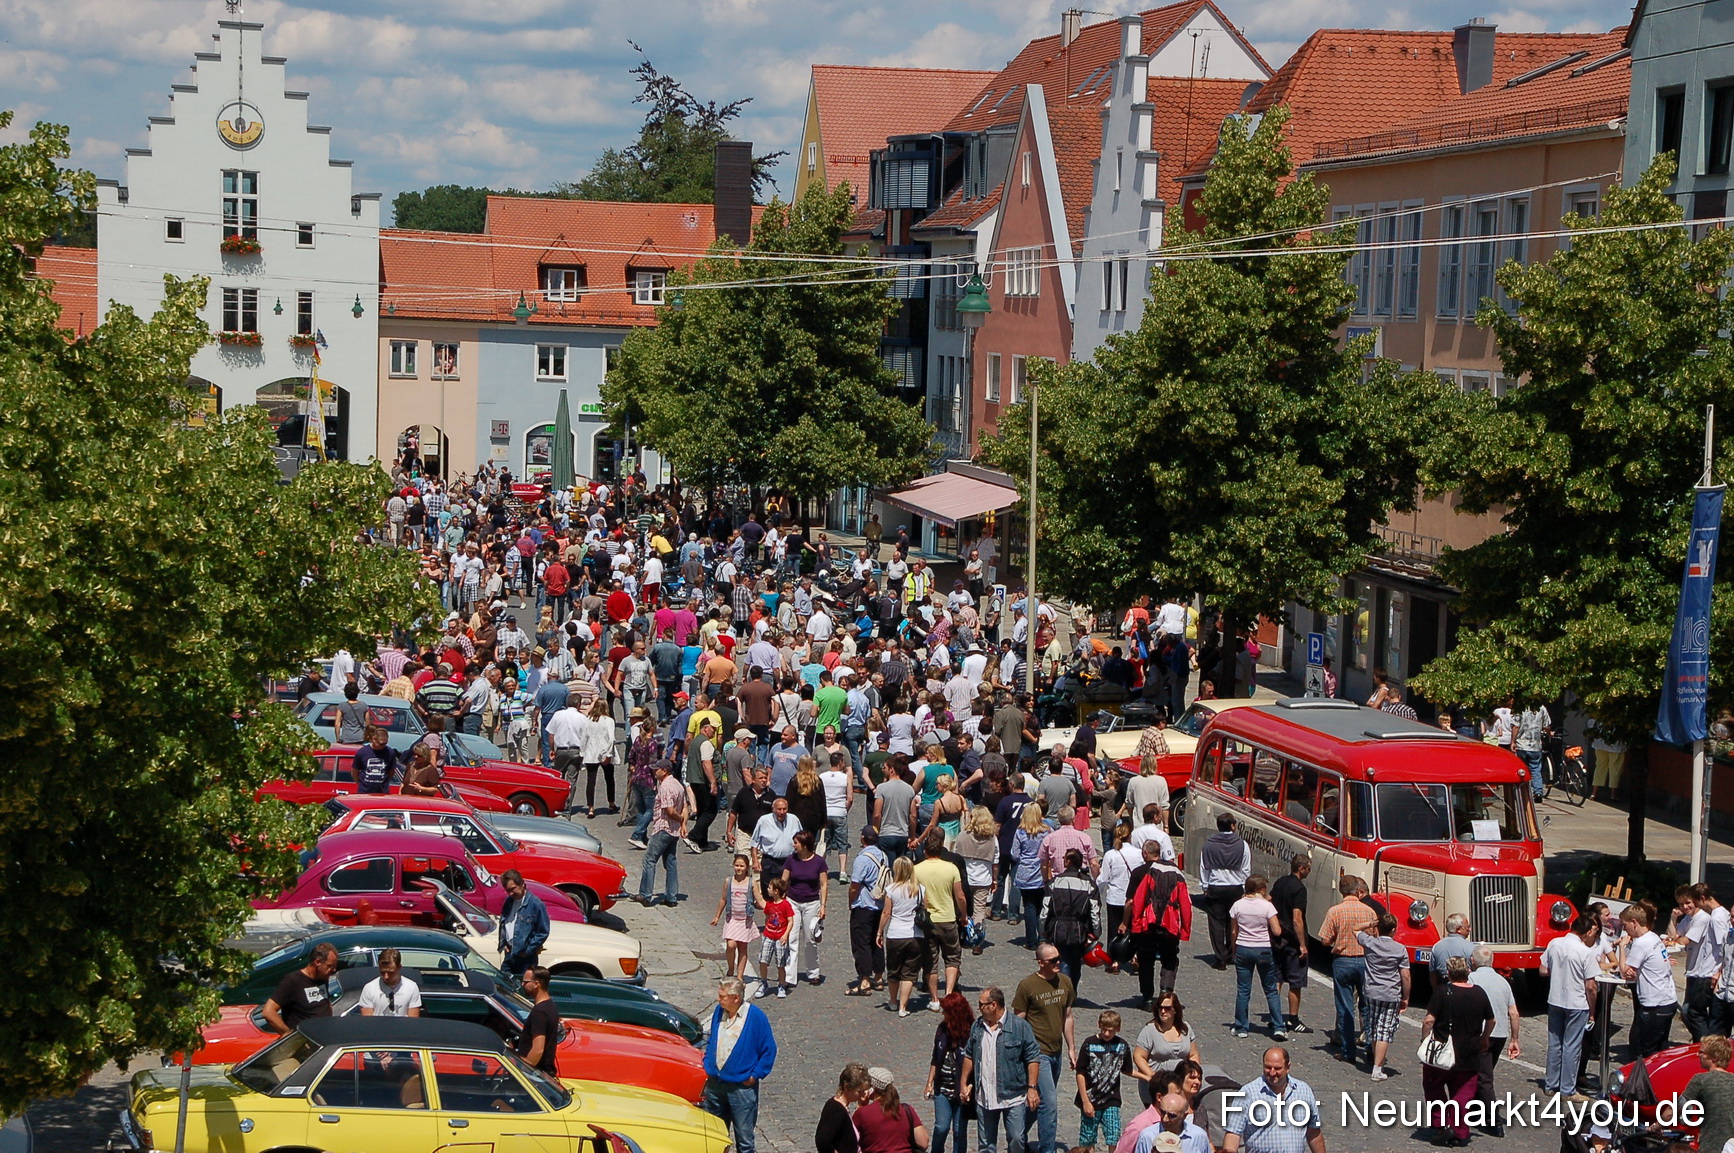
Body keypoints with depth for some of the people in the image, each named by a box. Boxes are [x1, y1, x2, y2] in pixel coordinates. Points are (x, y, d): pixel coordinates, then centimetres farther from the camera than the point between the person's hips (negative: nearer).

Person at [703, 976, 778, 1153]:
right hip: (715, 1084, 5)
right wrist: (707, 1064, 8)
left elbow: (769, 1050, -7)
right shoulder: (719, 1011, 3)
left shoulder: (756, 1017, -13)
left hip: (742, 1086, -5)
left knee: (744, 1137, 1)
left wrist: (755, 1075, -10)